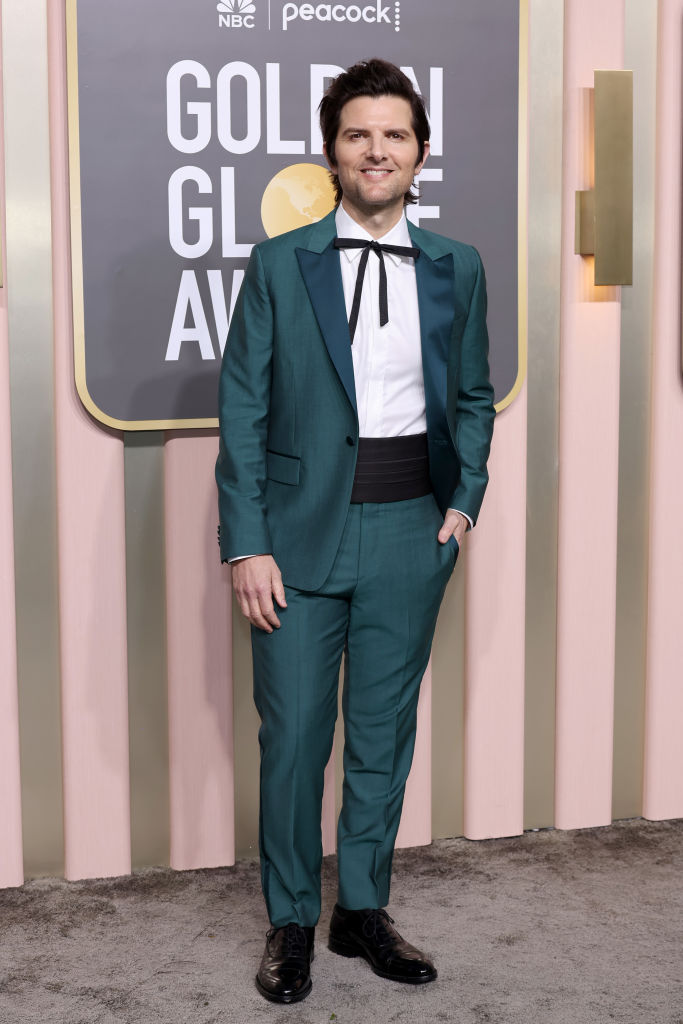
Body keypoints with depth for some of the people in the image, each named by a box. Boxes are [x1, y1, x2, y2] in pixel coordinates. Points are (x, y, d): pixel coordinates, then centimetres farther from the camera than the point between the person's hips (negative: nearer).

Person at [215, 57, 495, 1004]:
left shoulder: (457, 268, 6)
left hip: (411, 532, 2)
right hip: (302, 531, -2)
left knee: (386, 730, 12)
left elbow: (474, 396, 16)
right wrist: (246, 544, -9)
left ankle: (363, 910, 29)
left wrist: (466, 499, 2)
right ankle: (291, 922, 22)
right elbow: (242, 409, -3)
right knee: (293, 735, 3)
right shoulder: (279, 264, -1)